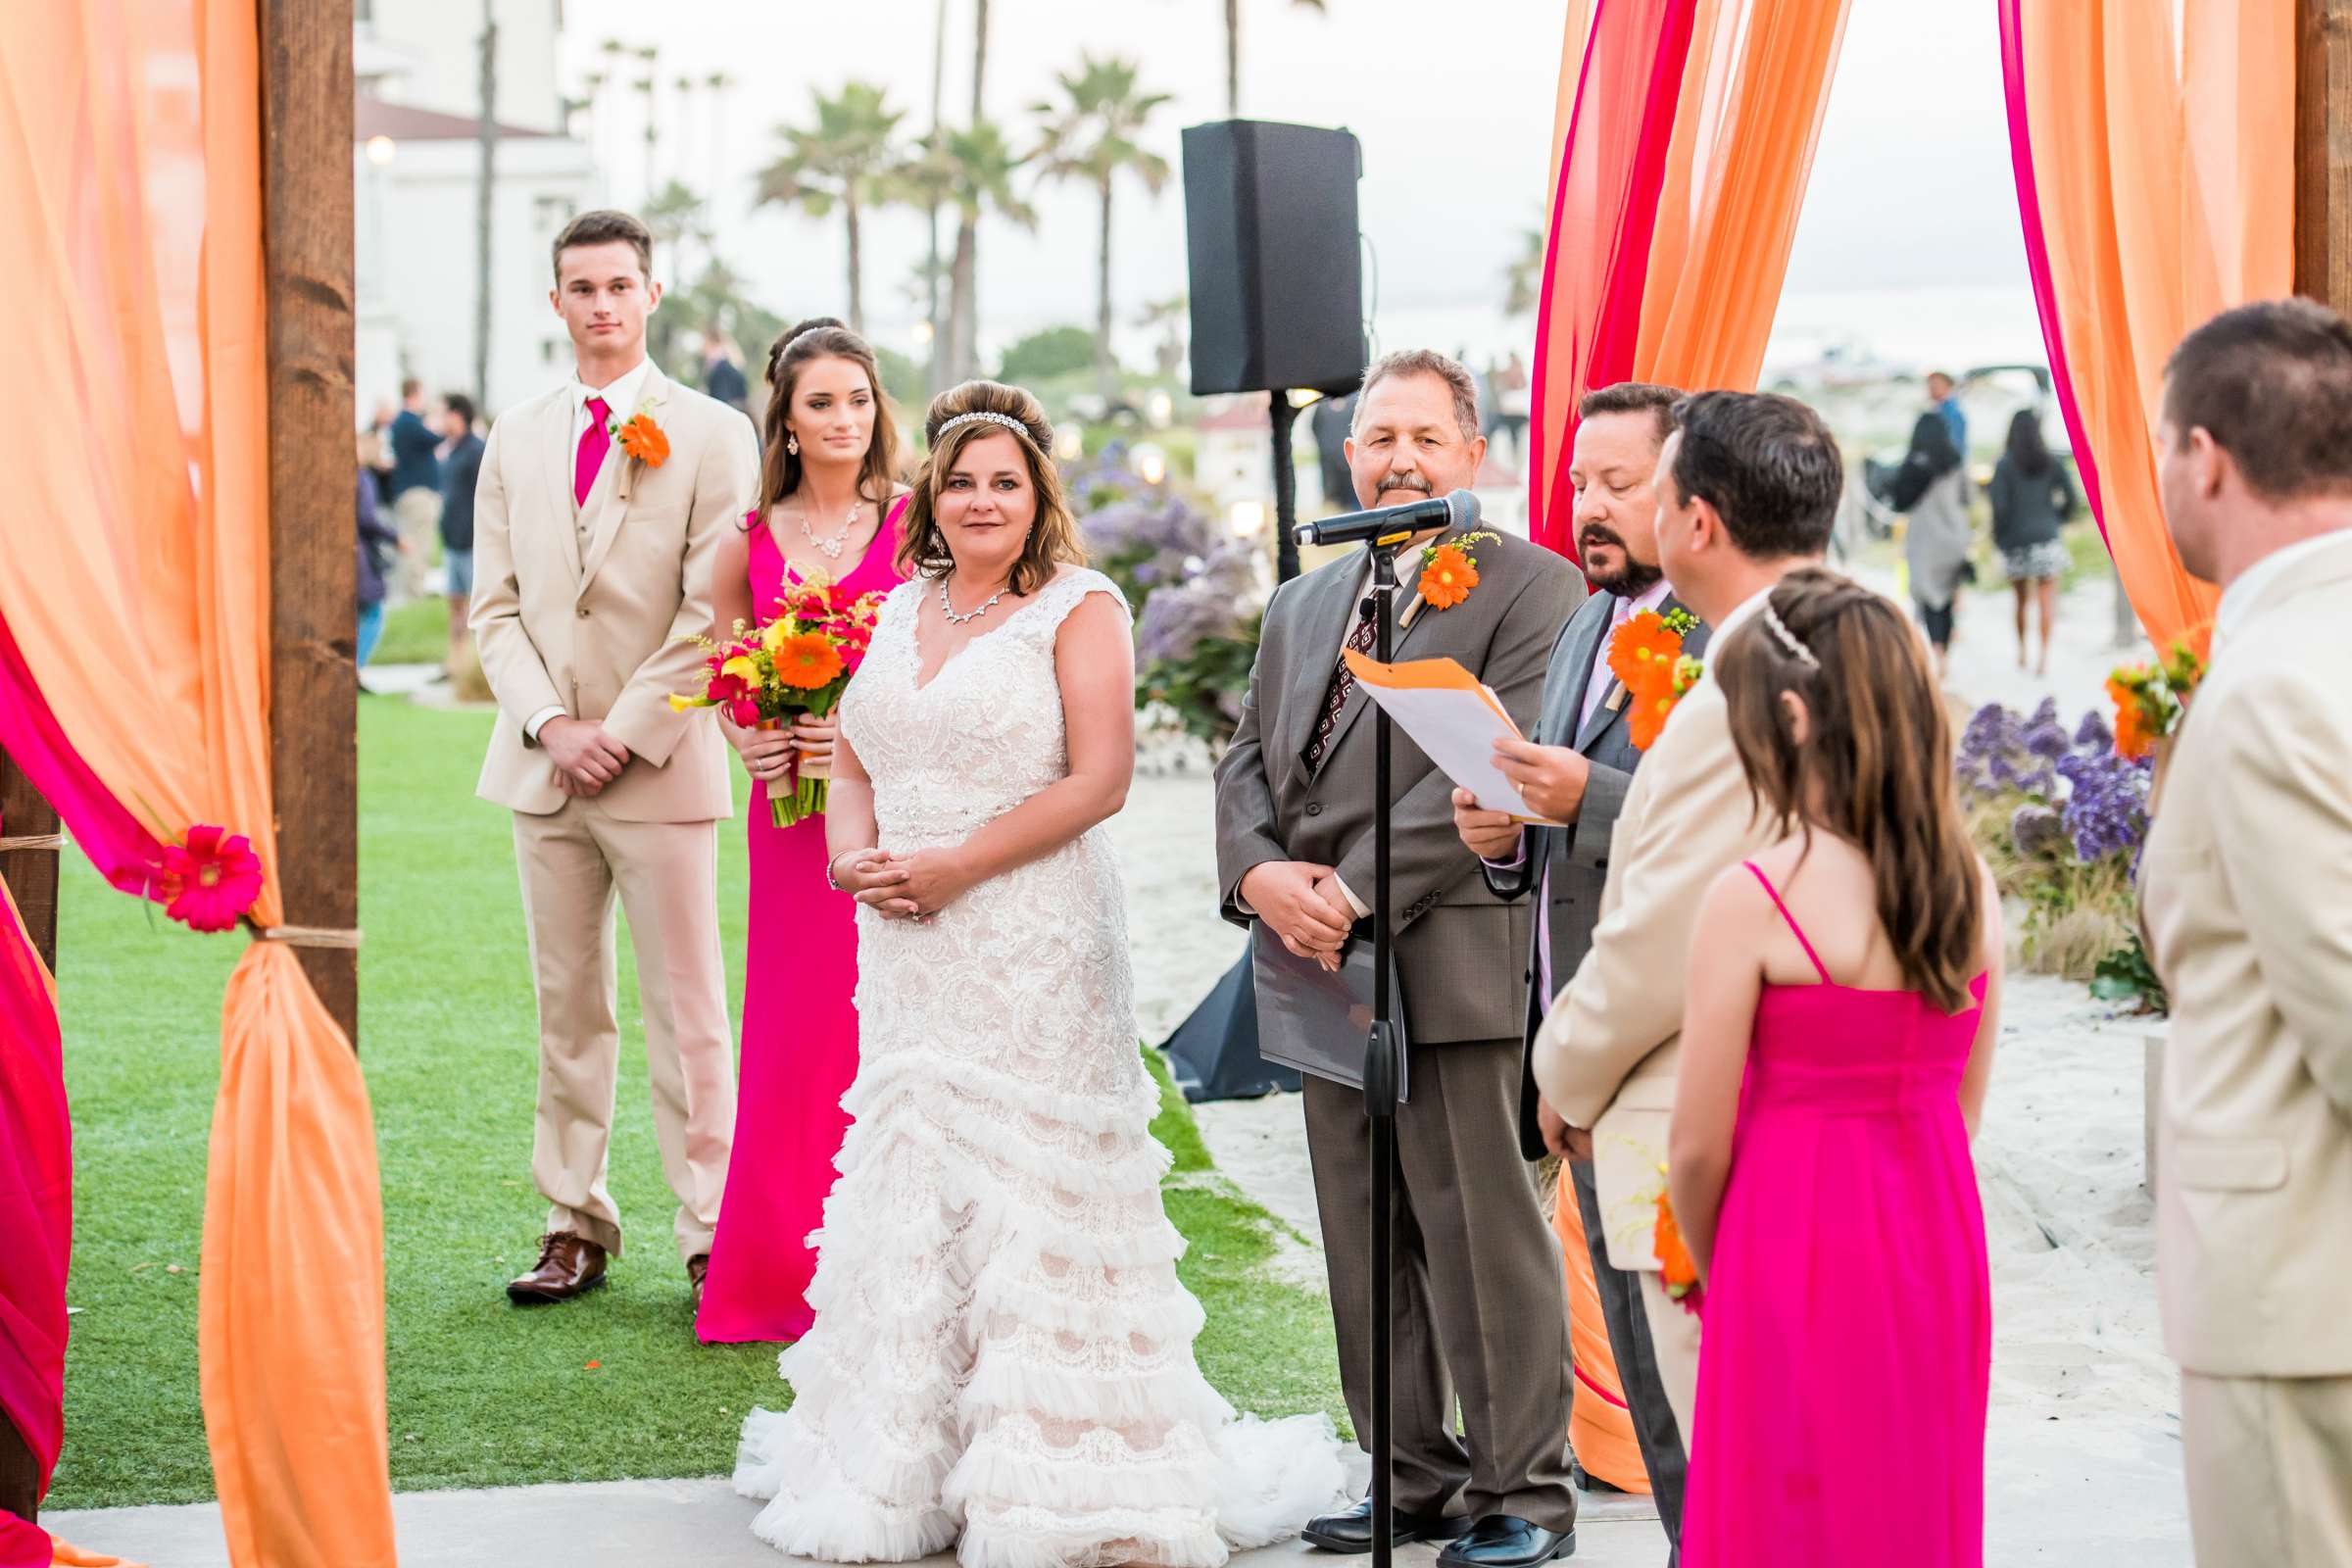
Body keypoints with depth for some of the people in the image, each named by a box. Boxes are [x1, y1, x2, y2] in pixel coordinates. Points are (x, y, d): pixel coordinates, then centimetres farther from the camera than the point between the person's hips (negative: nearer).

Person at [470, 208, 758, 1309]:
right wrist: (551, 724, -6)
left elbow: (711, 612, -6)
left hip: (660, 766, -4)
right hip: (542, 766, 4)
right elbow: (496, 605, 9)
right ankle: (576, 1228, 15)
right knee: (567, 1006, 8)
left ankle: (712, 1238, 3)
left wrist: (624, 733, -11)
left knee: (687, 1011, -2)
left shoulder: (712, 435, -1)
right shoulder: (515, 439, 12)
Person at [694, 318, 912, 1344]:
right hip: (790, 811, 3)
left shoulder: (912, 527, -1)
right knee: (791, 1036, 5)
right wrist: (744, 741, 0)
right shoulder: (749, 543, 7)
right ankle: (784, 1274, 16)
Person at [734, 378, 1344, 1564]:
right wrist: (853, 854, -4)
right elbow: (852, 760, 17)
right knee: (908, 1168, 6)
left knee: (1030, 1181, -6)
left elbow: (1100, 778, -12)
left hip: (1035, 947, -6)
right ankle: (900, 1460, 12)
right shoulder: (901, 609, 14)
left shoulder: (1079, 608, -4)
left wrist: (954, 865, -16)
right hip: (907, 947, 6)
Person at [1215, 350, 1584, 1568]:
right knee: (1364, 1247, 10)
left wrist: (1357, 892, -17)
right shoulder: (1301, 607, 20)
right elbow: (1247, 762, 16)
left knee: (1481, 1235, -3)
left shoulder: (1529, 589, -3)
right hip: (1323, 968, 7)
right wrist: (1260, 874, -5)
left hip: (1449, 965, -7)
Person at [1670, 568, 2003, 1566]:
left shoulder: (1752, 900, -16)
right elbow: (1962, 1107, 8)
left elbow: (1699, 1147, -11)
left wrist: (1712, 1271, 5)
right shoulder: (1970, 886, 1)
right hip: (1936, 1245, 6)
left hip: (1802, 1257, -5)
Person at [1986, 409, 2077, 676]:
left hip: (2016, 541, 0)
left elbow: (1999, 505, -10)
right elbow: (2070, 496, -1)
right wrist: (2060, 518, 18)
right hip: (2047, 538, 0)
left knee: (2021, 599, 15)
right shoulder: (2050, 463, 1)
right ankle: (2043, 656, -12)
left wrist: (1998, 538, 1)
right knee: (2047, 599, -2)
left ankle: (2021, 652, 22)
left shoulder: (2005, 465, -5)